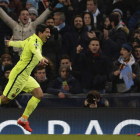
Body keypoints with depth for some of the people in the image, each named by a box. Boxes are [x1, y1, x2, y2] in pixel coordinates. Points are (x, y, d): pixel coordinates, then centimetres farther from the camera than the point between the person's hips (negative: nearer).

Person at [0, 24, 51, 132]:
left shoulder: (31, 40, 10)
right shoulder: (34, 42, -20)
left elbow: (21, 43, 30)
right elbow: (36, 51, -45)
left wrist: (10, 43, 51)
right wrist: (41, 59, -67)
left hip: (25, 76, 10)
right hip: (19, 75, -10)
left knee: (39, 94, -1)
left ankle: (23, 119, 3)